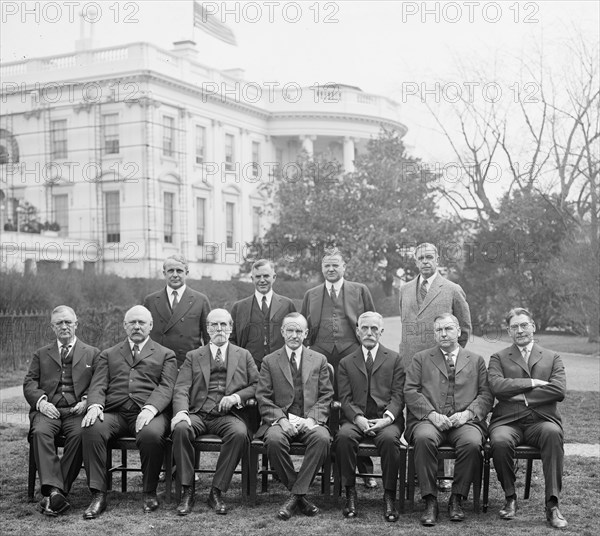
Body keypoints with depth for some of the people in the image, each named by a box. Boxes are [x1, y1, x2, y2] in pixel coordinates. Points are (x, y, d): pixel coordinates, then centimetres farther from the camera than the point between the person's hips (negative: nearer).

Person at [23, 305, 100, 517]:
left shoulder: (92, 353, 19)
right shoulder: (41, 354, 24)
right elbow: (29, 383, 13)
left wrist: (86, 401, -10)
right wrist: (41, 401, -8)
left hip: (77, 410, -1)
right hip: (48, 409, 1)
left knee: (79, 434, -33)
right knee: (40, 432, -32)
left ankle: (56, 492, -31)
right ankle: (53, 490, -40)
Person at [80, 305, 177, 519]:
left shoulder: (165, 355, 19)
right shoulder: (108, 355, 26)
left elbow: (166, 388, 3)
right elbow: (98, 385, 12)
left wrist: (150, 408, -18)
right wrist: (94, 406, -12)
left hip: (149, 413, -2)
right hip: (114, 412, 2)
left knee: (151, 434, -36)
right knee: (92, 430, -31)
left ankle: (150, 493, -13)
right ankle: (98, 495, -23)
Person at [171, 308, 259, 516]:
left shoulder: (243, 355, 20)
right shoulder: (193, 356, 18)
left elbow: (257, 385, 12)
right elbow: (181, 389, 5)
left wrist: (237, 396, -7)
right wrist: (181, 411, -16)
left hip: (228, 415, 0)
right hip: (197, 414, 0)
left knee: (240, 434, -34)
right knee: (181, 429, -33)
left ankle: (216, 493, -22)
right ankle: (188, 491, -21)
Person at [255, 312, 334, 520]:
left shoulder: (319, 360, 15)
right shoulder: (269, 361, 11)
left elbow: (326, 396, 8)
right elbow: (263, 398, 3)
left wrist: (312, 418, -10)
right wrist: (281, 419, -14)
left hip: (310, 420, 1)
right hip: (280, 420, 0)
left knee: (322, 438, -33)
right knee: (274, 440, -34)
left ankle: (295, 495, -24)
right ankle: (300, 495, -17)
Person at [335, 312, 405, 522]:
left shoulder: (394, 359, 14)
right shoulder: (346, 363, 17)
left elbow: (398, 396, 4)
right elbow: (345, 399, 7)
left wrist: (387, 418, -15)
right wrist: (358, 418, -14)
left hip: (386, 419, -1)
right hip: (356, 418, 1)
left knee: (389, 439, -34)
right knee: (343, 436, -32)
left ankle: (389, 497, -21)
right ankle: (350, 493, -19)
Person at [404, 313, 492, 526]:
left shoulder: (476, 361, 21)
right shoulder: (421, 359, 18)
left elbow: (486, 394, 11)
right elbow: (410, 392, 6)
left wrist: (467, 413, -8)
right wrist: (432, 414, -10)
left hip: (465, 421, 1)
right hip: (428, 420, 0)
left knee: (472, 443, -33)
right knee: (424, 438, -35)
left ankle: (457, 499, -14)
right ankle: (430, 501, -24)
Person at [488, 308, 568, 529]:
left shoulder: (552, 358, 17)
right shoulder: (498, 358, 16)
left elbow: (559, 390, -1)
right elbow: (497, 387, -4)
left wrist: (521, 396, -5)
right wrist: (532, 383, -8)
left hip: (541, 420, 0)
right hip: (508, 421, 0)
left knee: (553, 433, -35)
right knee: (500, 441, -34)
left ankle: (552, 504, -30)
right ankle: (510, 498, -9)